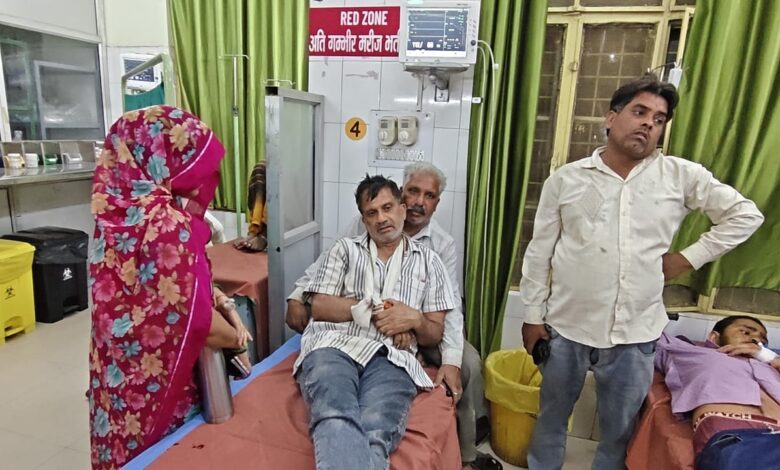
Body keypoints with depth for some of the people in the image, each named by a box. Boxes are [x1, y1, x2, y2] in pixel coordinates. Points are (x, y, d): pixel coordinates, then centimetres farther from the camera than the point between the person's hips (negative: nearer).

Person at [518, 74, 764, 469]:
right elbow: (539, 252, 0)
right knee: (551, 418, 18)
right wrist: (533, 315, 0)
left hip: (635, 334, 1)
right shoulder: (566, 179, -3)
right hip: (566, 327, 0)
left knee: (619, 430, 18)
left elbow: (745, 214, 8)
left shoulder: (681, 176, -1)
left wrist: (689, 257, -1)